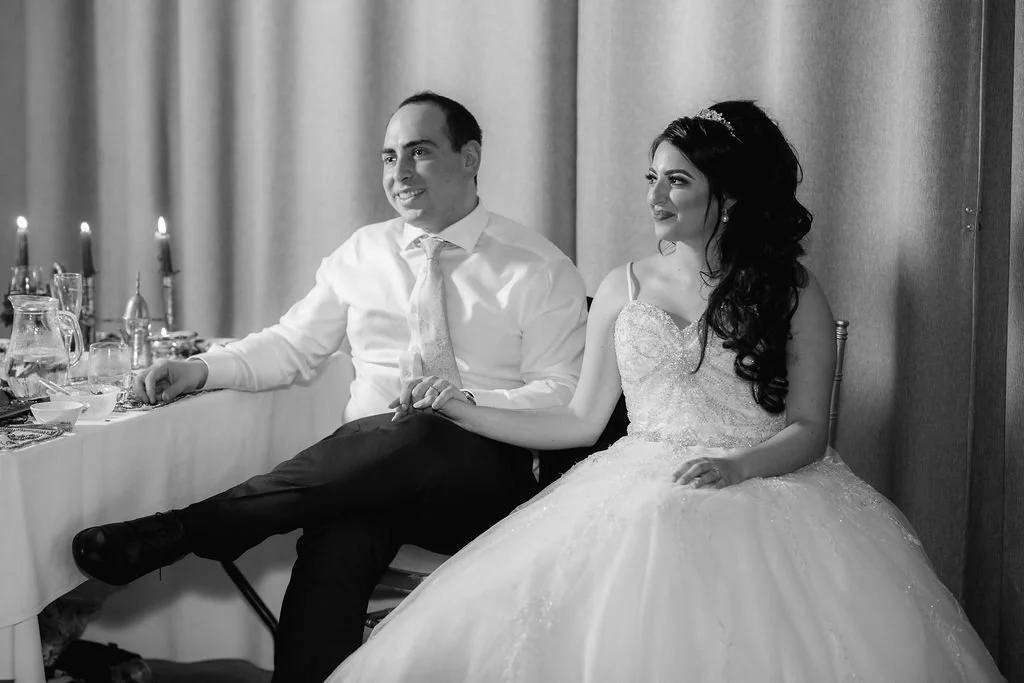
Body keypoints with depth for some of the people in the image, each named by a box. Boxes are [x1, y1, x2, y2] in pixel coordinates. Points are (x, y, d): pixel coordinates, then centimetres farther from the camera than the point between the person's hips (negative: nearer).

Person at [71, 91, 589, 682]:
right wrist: (201, 370, 1)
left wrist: (468, 402, -18)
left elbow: (565, 396, -1)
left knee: (416, 435, -37)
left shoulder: (540, 268, 5)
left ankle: (186, 529, -34)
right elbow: (292, 345, 19)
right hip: (363, 475, 2)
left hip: (482, 480, -2)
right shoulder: (364, 252, 17)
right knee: (334, 546, -34)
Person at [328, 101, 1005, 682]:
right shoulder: (624, 288, 15)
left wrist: (737, 468, -19)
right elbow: (582, 420, 15)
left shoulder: (793, 294, 7)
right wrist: (462, 410, 7)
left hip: (764, 484, -1)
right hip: (639, 490, 2)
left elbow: (809, 429, 1)